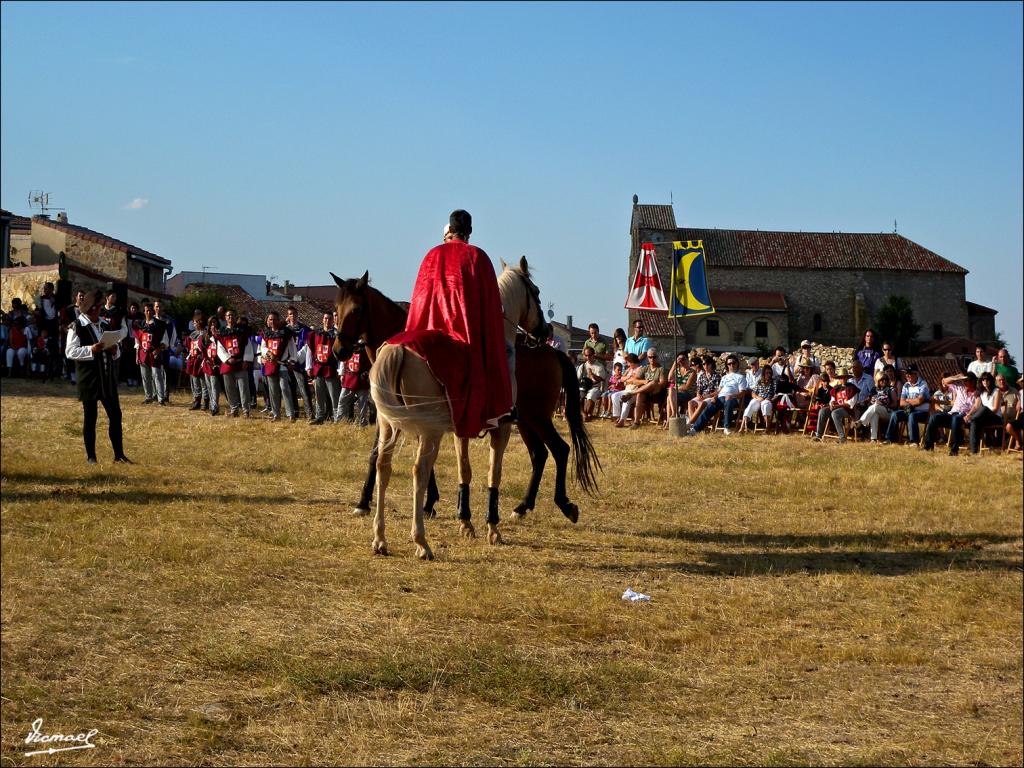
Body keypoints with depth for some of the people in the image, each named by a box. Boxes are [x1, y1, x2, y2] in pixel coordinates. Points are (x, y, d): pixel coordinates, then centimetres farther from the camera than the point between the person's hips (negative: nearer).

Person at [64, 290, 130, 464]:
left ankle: (119, 454, 9)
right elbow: (70, 352, -12)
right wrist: (91, 350, -24)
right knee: (90, 417, 2)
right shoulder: (77, 326, -6)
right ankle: (90, 455, 11)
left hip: (107, 377, 6)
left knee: (115, 414, 4)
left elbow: (116, 349, 22)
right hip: (89, 378, -5)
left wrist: (114, 350, -2)